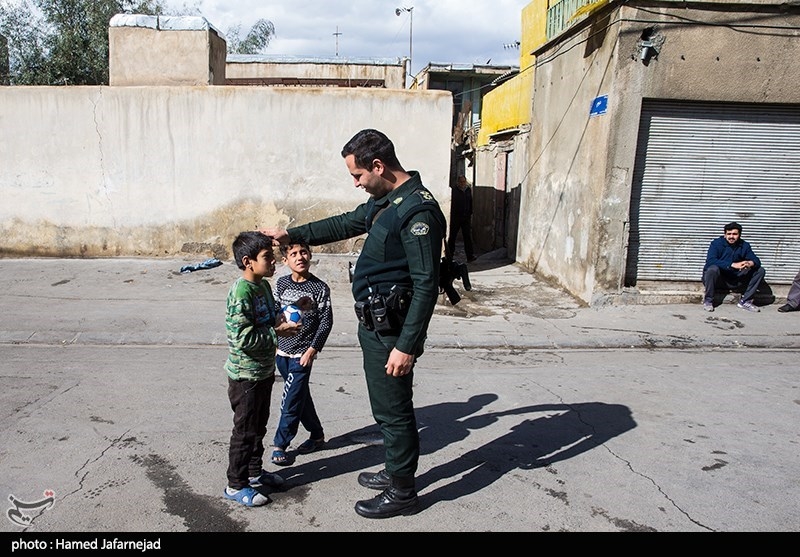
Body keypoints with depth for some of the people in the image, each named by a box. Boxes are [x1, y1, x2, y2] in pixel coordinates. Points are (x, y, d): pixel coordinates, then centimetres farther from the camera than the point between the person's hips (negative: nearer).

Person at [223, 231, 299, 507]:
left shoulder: (264, 285, 5)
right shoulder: (241, 292, -24)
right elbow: (242, 337, -28)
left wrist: (284, 319, -1)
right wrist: (278, 332, -21)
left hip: (264, 370, 9)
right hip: (246, 374, -9)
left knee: (259, 425, 21)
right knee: (245, 430, 4)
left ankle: (255, 471, 38)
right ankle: (236, 484, 19)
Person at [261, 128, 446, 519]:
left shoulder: (418, 210, -22)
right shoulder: (384, 201, 9)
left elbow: (426, 285, -24)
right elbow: (345, 224, 25)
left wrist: (406, 346, -23)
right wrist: (292, 235, 23)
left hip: (391, 331, -10)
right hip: (374, 325, 10)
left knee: (393, 410, 5)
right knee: (386, 407, 21)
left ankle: (402, 492, 22)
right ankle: (394, 471, 39)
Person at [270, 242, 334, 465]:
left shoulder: (320, 287, -9)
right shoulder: (281, 283, 2)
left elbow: (326, 321, -8)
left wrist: (313, 349, -12)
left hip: (302, 353, -5)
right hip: (281, 350, 5)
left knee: (291, 400, -3)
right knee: (301, 396, 15)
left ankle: (280, 444, 11)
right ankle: (317, 435, 30)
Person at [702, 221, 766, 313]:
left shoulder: (744, 246, 2)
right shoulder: (716, 243, -13)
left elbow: (757, 260, -5)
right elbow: (710, 261, -29)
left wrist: (750, 263, -31)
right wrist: (733, 265, -37)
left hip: (734, 280, 5)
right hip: (717, 279, -4)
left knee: (760, 270, -6)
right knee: (713, 268, -37)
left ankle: (745, 301, -6)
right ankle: (708, 301, -18)